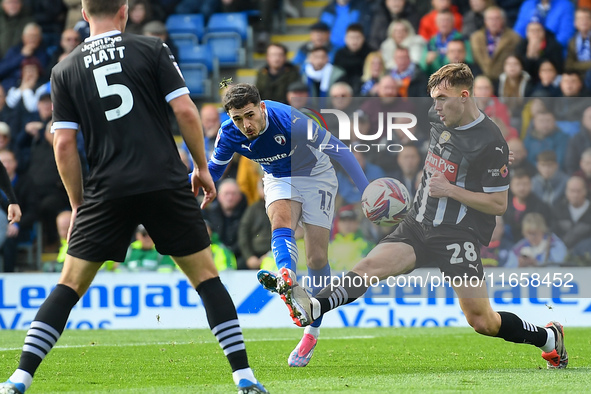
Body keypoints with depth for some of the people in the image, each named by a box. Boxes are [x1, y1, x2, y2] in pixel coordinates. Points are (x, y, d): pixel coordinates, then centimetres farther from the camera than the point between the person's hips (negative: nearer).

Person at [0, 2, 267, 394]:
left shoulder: (65, 69, 7)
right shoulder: (151, 49, 3)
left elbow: (64, 144, 4)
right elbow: (185, 111, -3)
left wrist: (78, 204, 13)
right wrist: (202, 166, 9)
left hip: (107, 192, 1)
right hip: (165, 183, -1)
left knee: (70, 285, 7)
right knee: (206, 276, 9)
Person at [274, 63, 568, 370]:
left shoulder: (491, 143, -15)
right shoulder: (439, 119, 8)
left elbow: (498, 205, -13)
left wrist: (450, 190, -18)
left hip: (459, 235, -6)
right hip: (419, 225, 6)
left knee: (482, 322, -7)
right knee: (370, 265, -19)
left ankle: (549, 337, 16)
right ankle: (312, 309, -37)